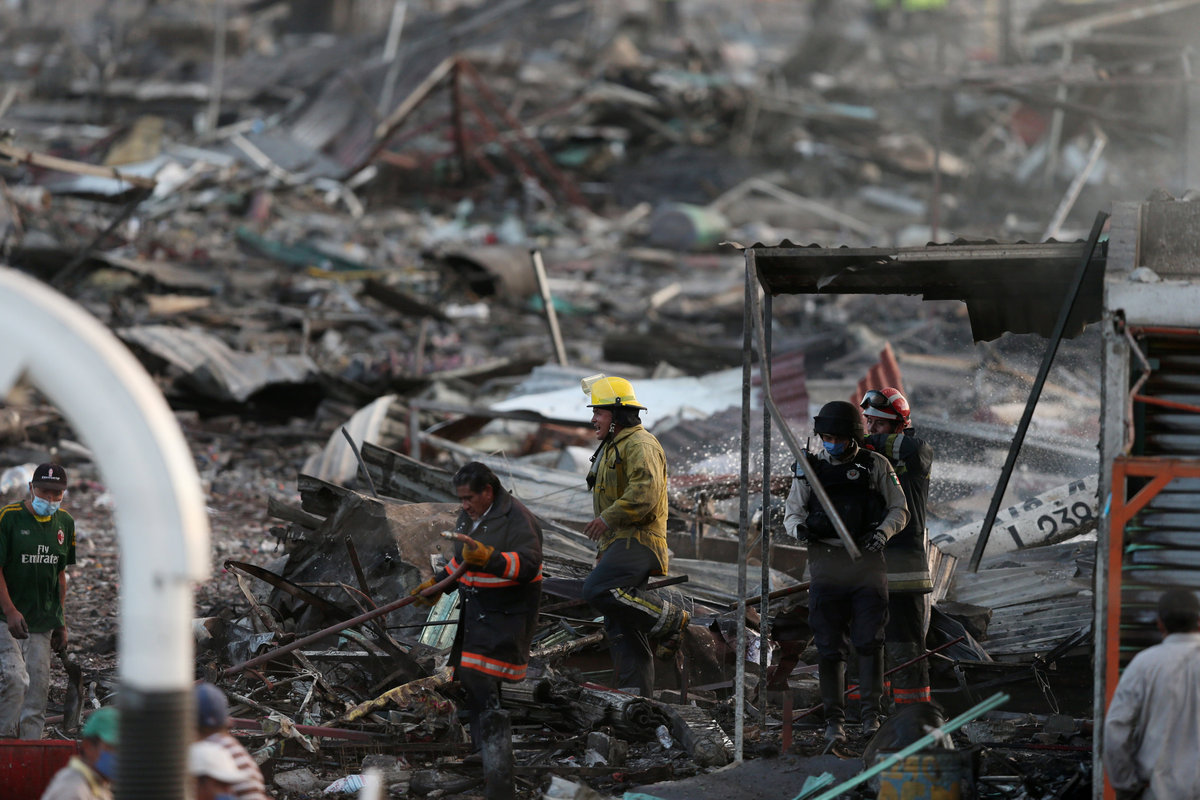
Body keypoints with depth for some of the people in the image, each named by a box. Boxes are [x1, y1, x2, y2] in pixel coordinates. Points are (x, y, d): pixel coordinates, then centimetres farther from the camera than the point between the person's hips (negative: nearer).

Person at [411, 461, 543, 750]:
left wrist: (488, 558, -38)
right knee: (467, 675, 6)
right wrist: (437, 584, 24)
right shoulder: (469, 515, 14)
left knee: (478, 677, -18)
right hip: (474, 608, 9)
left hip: (506, 614, -9)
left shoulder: (516, 518, -15)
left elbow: (528, 564, -27)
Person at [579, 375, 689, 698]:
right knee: (621, 628, 6)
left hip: (637, 540, -10)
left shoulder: (639, 444, -10)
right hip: (620, 543, 10)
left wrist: (607, 519, -19)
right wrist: (604, 551, 28)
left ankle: (671, 619, -14)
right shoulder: (612, 447, 25)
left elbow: (644, 495, -25)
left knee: (597, 590, -27)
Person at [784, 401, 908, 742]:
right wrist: (799, 528, -13)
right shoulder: (809, 468, 8)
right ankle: (834, 719, 6)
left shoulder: (876, 466, 4)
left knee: (869, 641, -4)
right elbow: (792, 512, 11)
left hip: (867, 562, -1)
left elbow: (899, 509, 7)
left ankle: (871, 714, 6)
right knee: (829, 646, 1)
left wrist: (882, 532, -14)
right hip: (826, 564, 1)